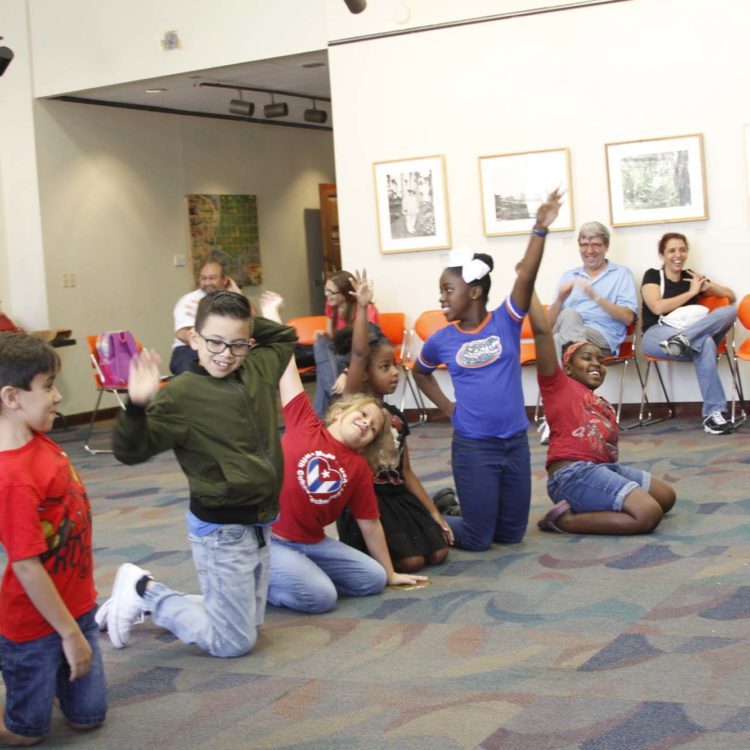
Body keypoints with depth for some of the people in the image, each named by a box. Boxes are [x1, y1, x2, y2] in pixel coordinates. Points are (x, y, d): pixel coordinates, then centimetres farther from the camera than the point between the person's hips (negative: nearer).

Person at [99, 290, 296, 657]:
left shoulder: (258, 370, 4)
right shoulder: (181, 394, -17)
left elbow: (285, 337, 23)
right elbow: (130, 451, -19)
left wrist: (250, 322, 8)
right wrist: (138, 406, -36)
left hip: (257, 525, 8)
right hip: (222, 531, -8)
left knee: (247, 624, 19)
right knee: (233, 641, 0)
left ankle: (146, 600, 28)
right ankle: (143, 590, 15)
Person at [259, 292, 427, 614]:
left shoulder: (359, 468, 7)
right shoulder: (304, 425, -4)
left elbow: (370, 524, 11)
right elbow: (285, 364, -3)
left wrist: (390, 573, 13)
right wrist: (270, 312, -1)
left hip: (312, 543, 6)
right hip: (265, 538, -6)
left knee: (374, 579, -4)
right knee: (321, 597, -23)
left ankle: (302, 576, 8)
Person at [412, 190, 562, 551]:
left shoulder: (505, 322, -4)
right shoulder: (442, 340, -1)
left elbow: (526, 278, -19)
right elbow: (420, 373, 20)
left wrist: (540, 229, -31)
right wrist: (446, 406, 8)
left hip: (515, 443, 2)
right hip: (472, 448, -1)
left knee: (512, 534, 14)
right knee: (478, 539, 2)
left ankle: (460, 507, 38)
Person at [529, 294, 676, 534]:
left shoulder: (605, 406, 26)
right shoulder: (558, 385, 3)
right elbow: (542, 330, -6)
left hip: (605, 467, 9)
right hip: (573, 473, -9)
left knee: (666, 497, 16)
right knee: (649, 514, -19)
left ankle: (588, 507, 5)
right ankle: (565, 519, -10)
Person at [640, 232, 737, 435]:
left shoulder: (692, 277, 22)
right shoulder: (652, 276, 10)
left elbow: (731, 297, 22)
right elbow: (658, 307, -9)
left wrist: (707, 285, 2)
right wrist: (691, 292, -1)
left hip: (694, 334, 5)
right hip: (657, 337, -4)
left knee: (730, 311, -27)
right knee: (705, 344, -38)